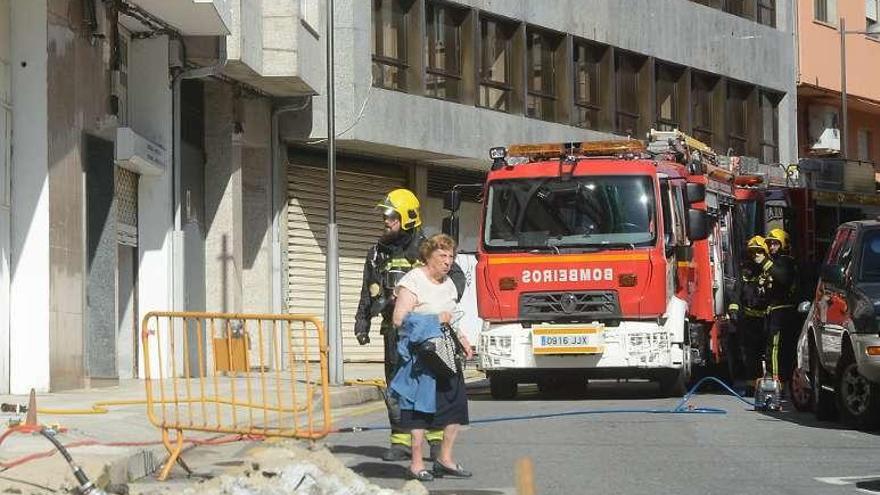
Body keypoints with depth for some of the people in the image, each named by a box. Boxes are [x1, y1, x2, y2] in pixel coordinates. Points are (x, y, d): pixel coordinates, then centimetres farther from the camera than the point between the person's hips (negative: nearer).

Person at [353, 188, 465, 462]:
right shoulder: (378, 253, 14)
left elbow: (456, 276, 0)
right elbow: (367, 292, 20)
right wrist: (362, 323, 15)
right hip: (394, 328, 4)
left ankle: (438, 439, 0)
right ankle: (401, 441, 7)